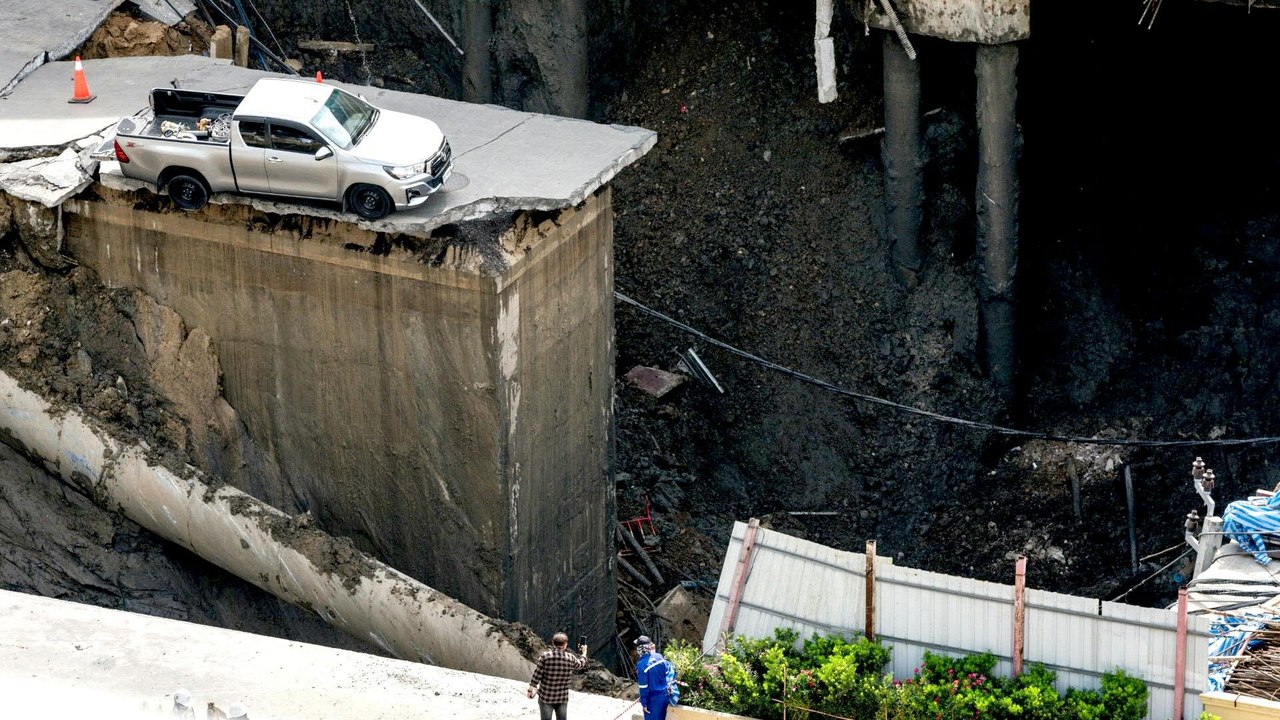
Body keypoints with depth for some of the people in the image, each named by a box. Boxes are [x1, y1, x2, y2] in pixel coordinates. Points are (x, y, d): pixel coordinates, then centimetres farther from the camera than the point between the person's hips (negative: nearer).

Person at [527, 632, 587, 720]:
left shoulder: (545, 656, -12)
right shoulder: (570, 658, -5)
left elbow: (537, 675, -11)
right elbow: (580, 664, 17)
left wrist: (531, 689, 2)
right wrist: (584, 652, 37)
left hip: (546, 697, -2)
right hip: (562, 698, 2)